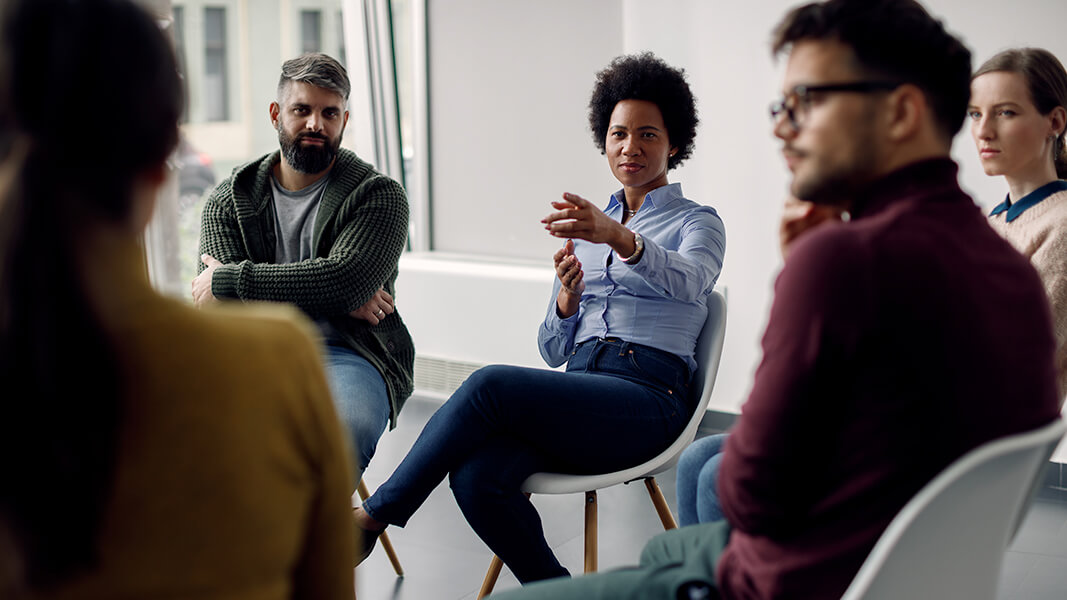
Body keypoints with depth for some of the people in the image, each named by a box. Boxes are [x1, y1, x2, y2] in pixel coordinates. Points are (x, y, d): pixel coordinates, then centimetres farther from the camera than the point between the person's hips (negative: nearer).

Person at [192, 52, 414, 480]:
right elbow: (218, 308, -1)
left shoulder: (379, 196, 6)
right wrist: (336, 299, -9)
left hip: (346, 354, -2)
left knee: (346, 431, -36)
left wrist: (229, 281, -9)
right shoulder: (229, 200, 13)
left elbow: (345, 277, -12)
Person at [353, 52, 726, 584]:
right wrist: (567, 298, -3)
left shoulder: (697, 222, 9)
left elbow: (687, 280, -19)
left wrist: (618, 238, -39)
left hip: (647, 395, -5)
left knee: (489, 384, -29)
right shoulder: (585, 227, 24)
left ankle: (373, 515, -16)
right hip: (577, 395, 5)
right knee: (476, 476, -28)